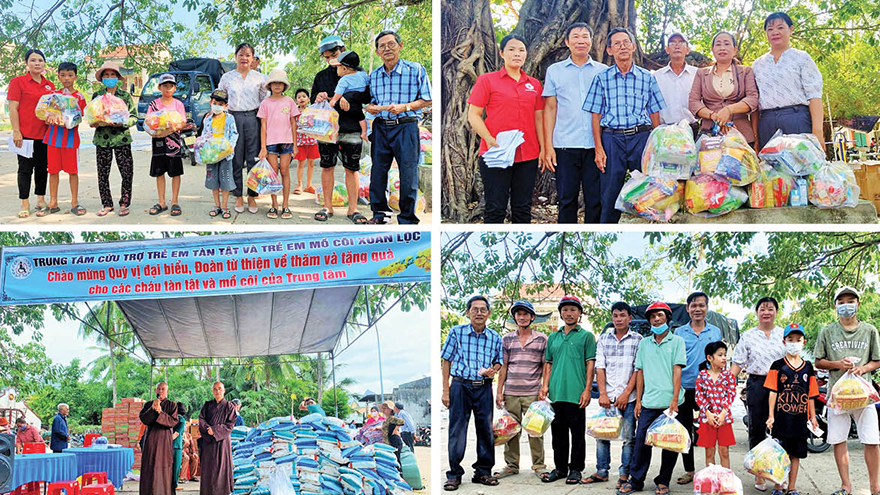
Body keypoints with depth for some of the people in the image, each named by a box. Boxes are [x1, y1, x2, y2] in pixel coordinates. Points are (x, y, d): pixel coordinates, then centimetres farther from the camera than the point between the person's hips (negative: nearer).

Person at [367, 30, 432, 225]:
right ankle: (380, 213, 24)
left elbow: (427, 100, -2)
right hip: (380, 127, 5)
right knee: (378, 170, 8)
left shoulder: (415, 70, -3)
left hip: (405, 127, -5)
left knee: (408, 174, -4)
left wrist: (404, 107, -15)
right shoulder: (374, 75, 12)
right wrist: (370, 107, 0)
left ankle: (407, 219, 7)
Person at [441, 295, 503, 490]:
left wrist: (493, 369, -8)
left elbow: (499, 361, 17)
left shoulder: (495, 337, 7)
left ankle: (483, 471, 20)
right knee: (457, 431, -2)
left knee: (485, 430, 7)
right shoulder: (456, 332, -1)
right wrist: (445, 391, -4)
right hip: (460, 386, -3)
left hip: (484, 388, 3)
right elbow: (446, 362, 1)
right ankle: (454, 475, 6)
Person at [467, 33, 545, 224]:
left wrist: (543, 148, 7)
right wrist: (490, 140, -16)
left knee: (523, 208, 7)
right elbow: (473, 115, -2)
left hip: (528, 156, 4)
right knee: (495, 208, -2)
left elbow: (539, 118, 17)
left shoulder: (534, 84, 13)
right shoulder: (487, 80, 1)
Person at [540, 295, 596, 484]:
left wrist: (587, 390, -9)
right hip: (556, 393, 5)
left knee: (577, 433, 1)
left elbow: (590, 364, -2)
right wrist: (545, 386, 6)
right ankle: (560, 467, 18)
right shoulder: (553, 337, 15)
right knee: (558, 432, 9)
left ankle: (576, 469, 10)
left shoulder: (586, 336, 2)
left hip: (576, 394, -4)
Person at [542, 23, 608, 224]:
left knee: (596, 200, 2)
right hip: (565, 145, 0)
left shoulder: (603, 71, 11)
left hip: (596, 145, 1)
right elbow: (550, 109, 8)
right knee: (567, 199, 2)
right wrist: (548, 145, -1)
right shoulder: (555, 71, 10)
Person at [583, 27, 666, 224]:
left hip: (641, 136, 1)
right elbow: (596, 116, 6)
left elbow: (655, 114, 10)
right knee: (610, 193, 0)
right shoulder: (602, 78, 7)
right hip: (612, 139, -1)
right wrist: (599, 148, -3)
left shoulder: (647, 78, 9)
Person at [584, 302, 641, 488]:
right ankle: (602, 472, 16)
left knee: (628, 437, 1)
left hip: (628, 397, -3)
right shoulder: (604, 339, 10)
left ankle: (624, 474, 9)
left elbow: (638, 369, -3)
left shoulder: (638, 340, 1)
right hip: (607, 397, 3)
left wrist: (626, 393, -11)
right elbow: (600, 367, 6)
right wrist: (602, 393, -4)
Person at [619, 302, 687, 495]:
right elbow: (640, 372, 15)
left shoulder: (676, 341, 4)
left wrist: (675, 399, -11)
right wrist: (638, 401, 9)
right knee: (641, 441, 0)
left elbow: (677, 370, -4)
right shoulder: (644, 343, 15)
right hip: (649, 402, 3)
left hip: (670, 402, -3)